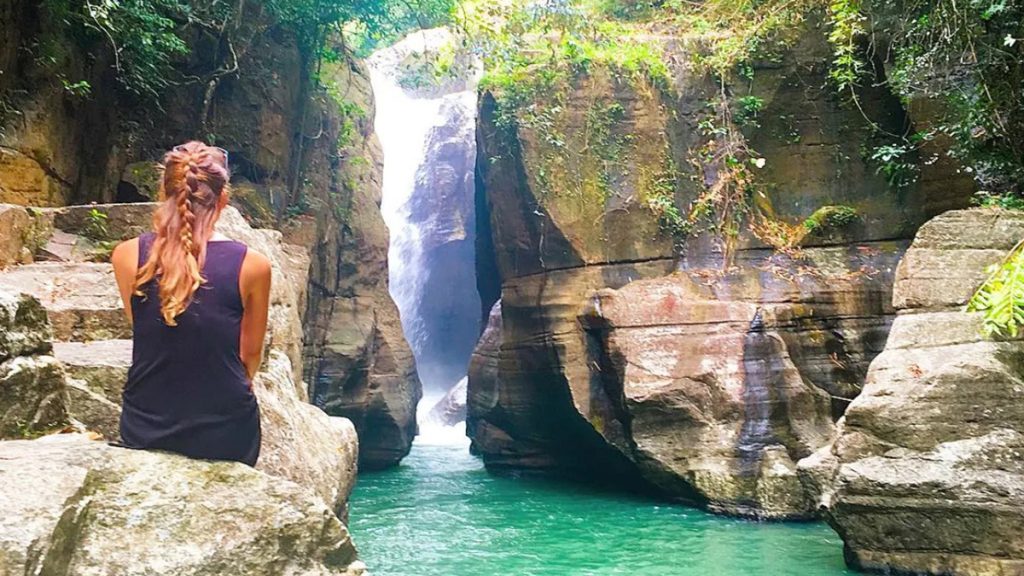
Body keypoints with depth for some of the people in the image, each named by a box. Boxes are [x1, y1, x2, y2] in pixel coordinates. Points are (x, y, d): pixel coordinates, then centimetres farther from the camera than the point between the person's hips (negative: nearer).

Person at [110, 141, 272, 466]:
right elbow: (251, 356, 2)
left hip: (144, 430, 2)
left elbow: (141, 329, 8)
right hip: (225, 433, -2)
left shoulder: (127, 256, -7)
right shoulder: (252, 265, -11)